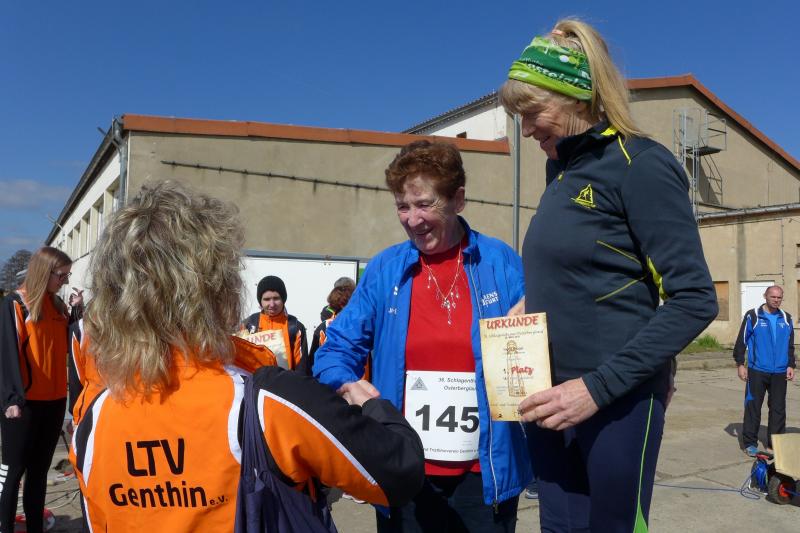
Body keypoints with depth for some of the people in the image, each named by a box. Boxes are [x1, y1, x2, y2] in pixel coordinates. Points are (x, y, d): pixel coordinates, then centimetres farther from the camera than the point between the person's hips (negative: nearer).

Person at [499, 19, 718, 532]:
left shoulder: (640, 164, -13)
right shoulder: (560, 167, 9)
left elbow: (694, 301, -17)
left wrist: (598, 387, -21)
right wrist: (533, 301, 3)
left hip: (618, 398, -7)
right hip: (552, 396, 7)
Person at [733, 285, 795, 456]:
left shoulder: (786, 319, 10)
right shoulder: (752, 316, -3)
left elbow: (790, 345, 18)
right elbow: (741, 341, -1)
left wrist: (791, 365, 10)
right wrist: (740, 364, -5)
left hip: (780, 373, 4)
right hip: (757, 371, -4)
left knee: (778, 409, 7)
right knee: (753, 407, 0)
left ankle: (775, 444, 18)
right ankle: (750, 443, 9)